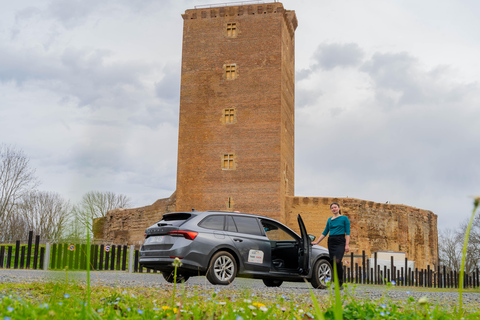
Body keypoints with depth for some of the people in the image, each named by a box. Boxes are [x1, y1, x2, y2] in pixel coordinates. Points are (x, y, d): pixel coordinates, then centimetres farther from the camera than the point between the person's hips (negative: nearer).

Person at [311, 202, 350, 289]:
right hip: (331, 242, 5)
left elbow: (347, 233, -3)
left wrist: (347, 245, -12)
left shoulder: (344, 218, 2)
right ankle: (337, 283, 11)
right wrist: (317, 242, 13)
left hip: (340, 242, -5)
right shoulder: (330, 220, 16)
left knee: (337, 261, -21)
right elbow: (325, 233, 19)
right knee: (333, 262, 2)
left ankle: (340, 283, -14)